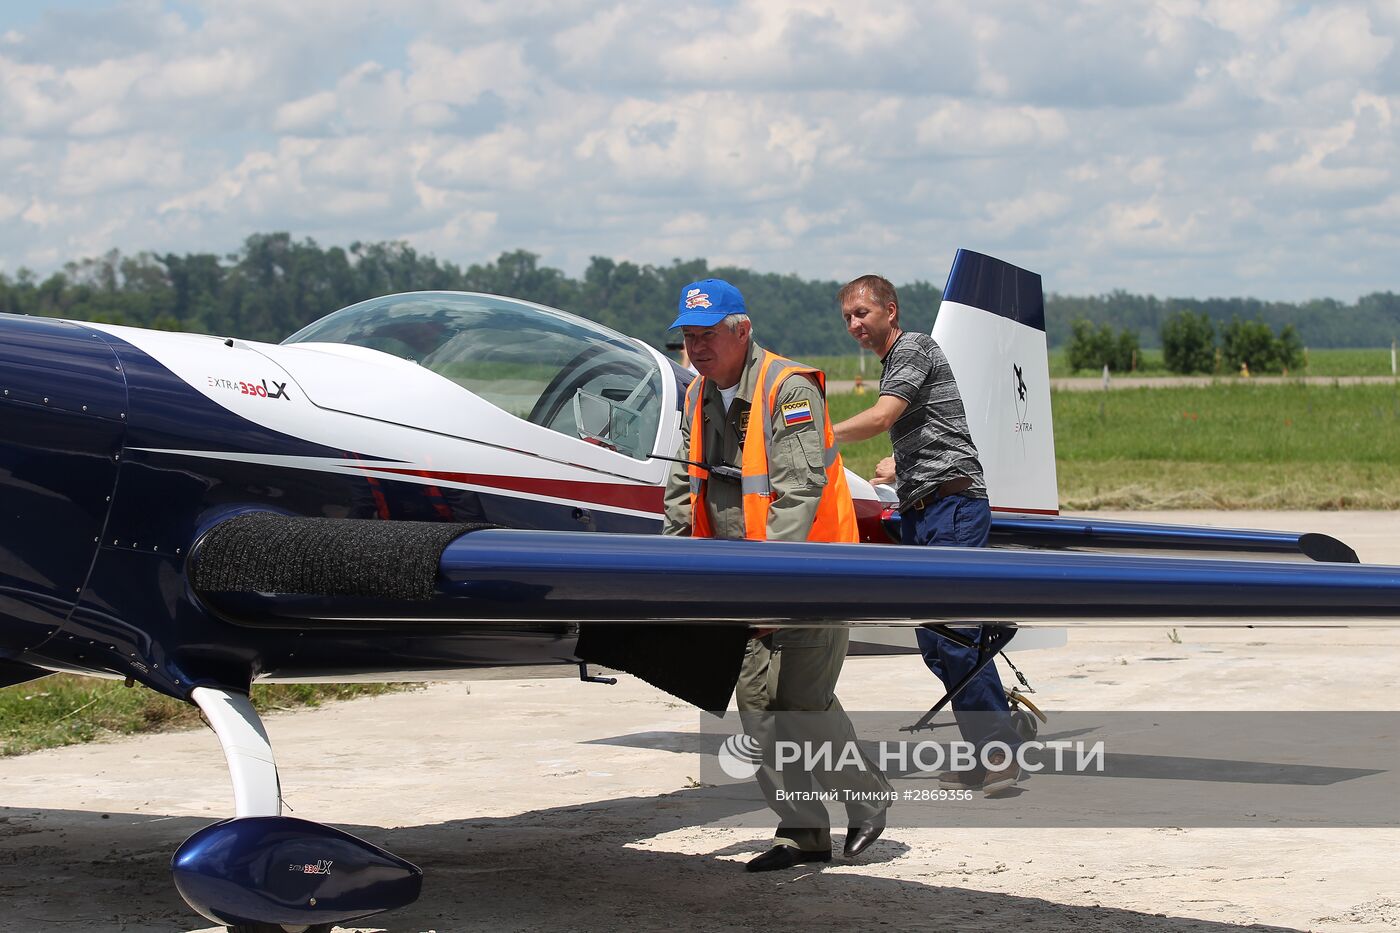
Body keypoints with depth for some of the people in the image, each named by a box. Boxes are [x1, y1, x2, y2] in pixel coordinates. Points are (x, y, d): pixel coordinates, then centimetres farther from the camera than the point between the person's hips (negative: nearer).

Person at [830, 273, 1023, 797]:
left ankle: (1001, 753, -14)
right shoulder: (891, 364, 26)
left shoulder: (913, 348, -3)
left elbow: (879, 419, -15)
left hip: (952, 504, -10)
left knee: (956, 635, -16)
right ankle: (983, 753, 3)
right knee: (934, 642, 2)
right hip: (919, 516, 10)